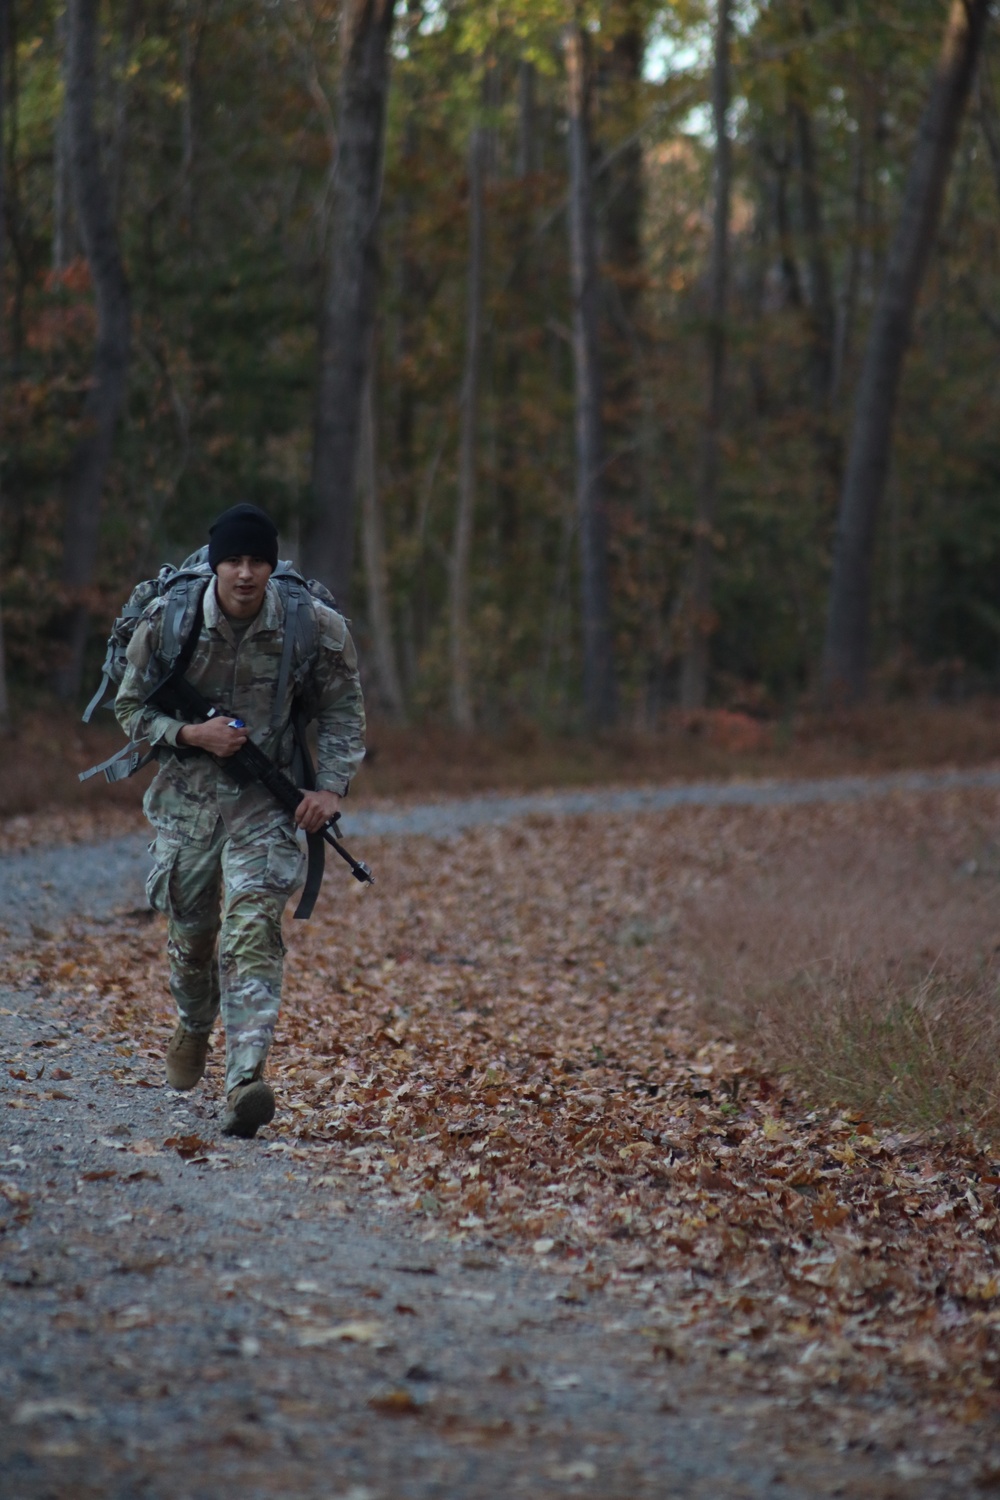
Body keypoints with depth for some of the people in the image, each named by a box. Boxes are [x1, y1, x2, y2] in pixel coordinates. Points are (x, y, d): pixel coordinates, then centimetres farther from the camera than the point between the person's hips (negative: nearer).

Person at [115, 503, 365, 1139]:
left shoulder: (315, 626, -11)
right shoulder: (166, 621, -11)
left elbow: (343, 709, 3)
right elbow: (132, 707, 0)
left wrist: (332, 786, -9)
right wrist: (192, 734, -18)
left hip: (267, 800, -2)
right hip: (188, 795, 2)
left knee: (253, 930, -19)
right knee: (190, 932, 15)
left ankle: (246, 1080, -29)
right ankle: (195, 1028, 48)